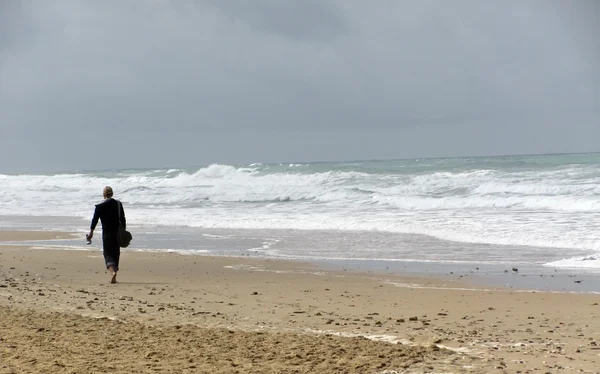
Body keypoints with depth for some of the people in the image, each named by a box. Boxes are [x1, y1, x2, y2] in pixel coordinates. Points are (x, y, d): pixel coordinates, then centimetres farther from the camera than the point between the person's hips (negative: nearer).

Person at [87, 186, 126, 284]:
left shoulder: (100, 206, -6)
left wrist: (91, 231, 7)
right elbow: (123, 219, 6)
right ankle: (114, 275, 16)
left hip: (107, 232, -3)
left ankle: (112, 271, -26)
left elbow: (95, 219, -2)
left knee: (108, 254, -1)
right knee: (115, 253, 13)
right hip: (118, 233, 3)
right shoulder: (118, 204, 3)